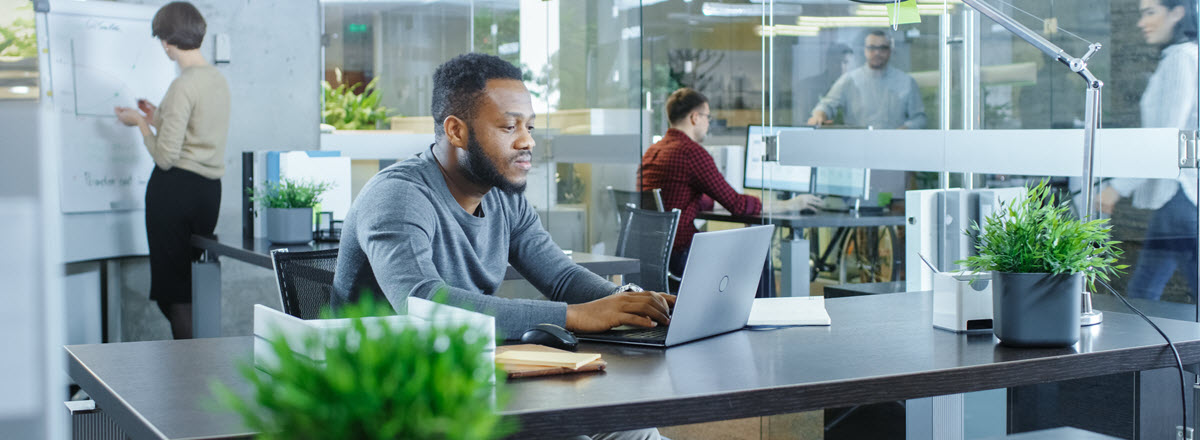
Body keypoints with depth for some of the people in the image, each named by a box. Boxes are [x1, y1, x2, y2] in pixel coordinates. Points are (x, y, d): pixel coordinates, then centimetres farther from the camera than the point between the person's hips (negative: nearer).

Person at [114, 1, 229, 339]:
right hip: (210, 190, 8)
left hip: (176, 189, -8)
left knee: (172, 291, 0)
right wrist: (158, 119, 23)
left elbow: (166, 156, -15)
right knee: (198, 288, 14)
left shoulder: (183, 86, -16)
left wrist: (140, 122, -1)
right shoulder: (218, 80, 9)